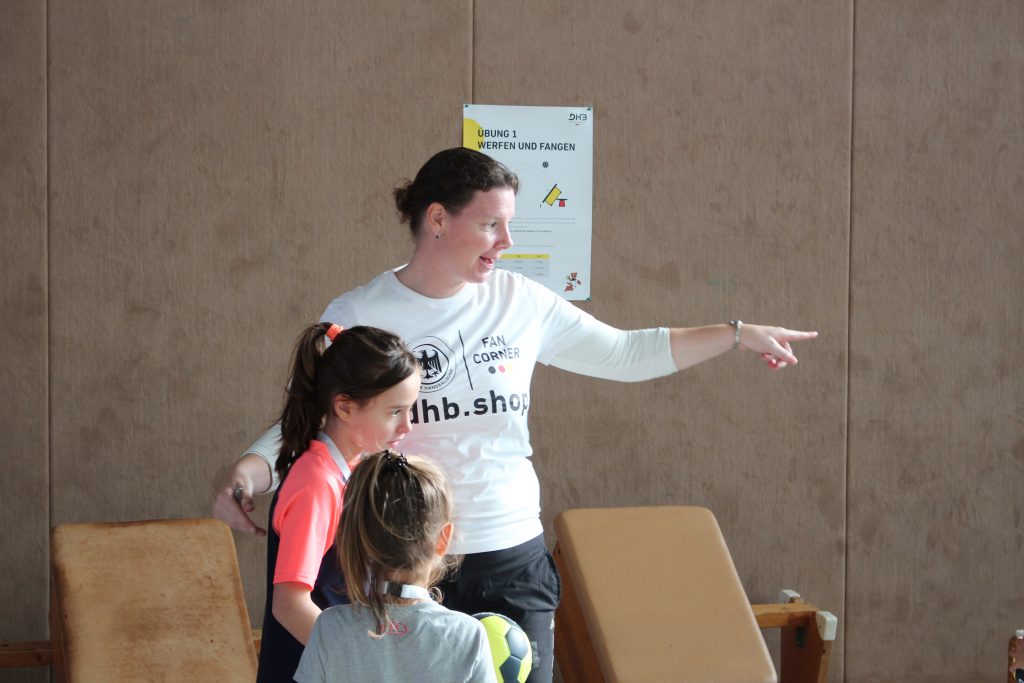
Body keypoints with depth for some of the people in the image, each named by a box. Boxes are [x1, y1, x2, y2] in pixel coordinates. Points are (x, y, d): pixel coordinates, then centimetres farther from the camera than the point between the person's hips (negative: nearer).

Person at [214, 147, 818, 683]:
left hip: (512, 563, 3)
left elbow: (625, 354, 14)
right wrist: (247, 473, -22)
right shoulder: (355, 317, -4)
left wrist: (738, 335, 13)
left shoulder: (520, 301, 4)